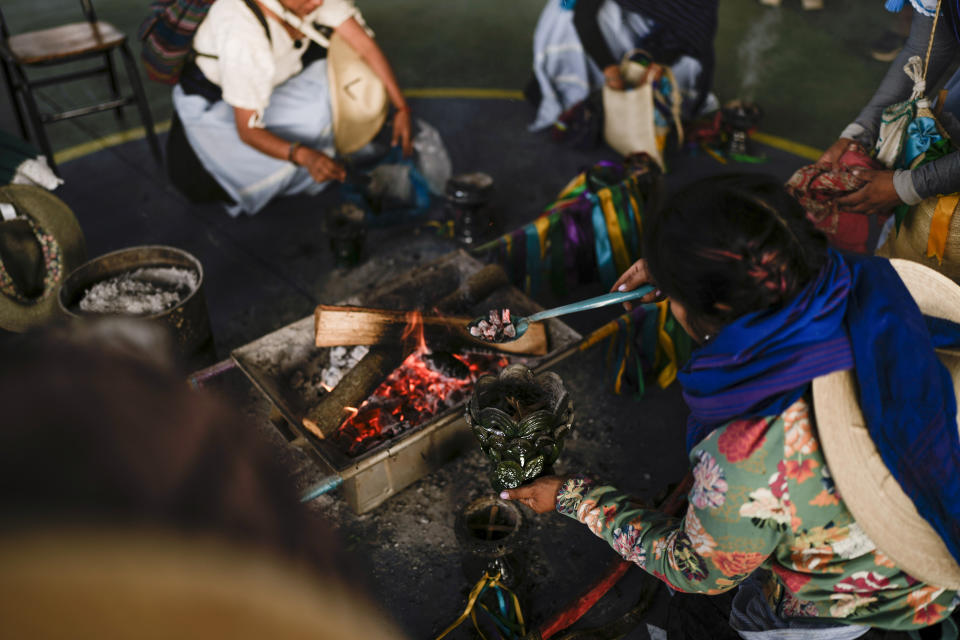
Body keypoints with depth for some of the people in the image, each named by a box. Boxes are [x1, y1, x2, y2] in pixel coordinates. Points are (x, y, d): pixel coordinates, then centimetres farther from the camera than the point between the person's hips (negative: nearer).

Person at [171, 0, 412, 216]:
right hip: (211, 104, -5)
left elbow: (365, 45, -17)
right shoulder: (244, 35, -40)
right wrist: (304, 156, -51)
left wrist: (402, 108, -21)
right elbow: (247, 131, -35)